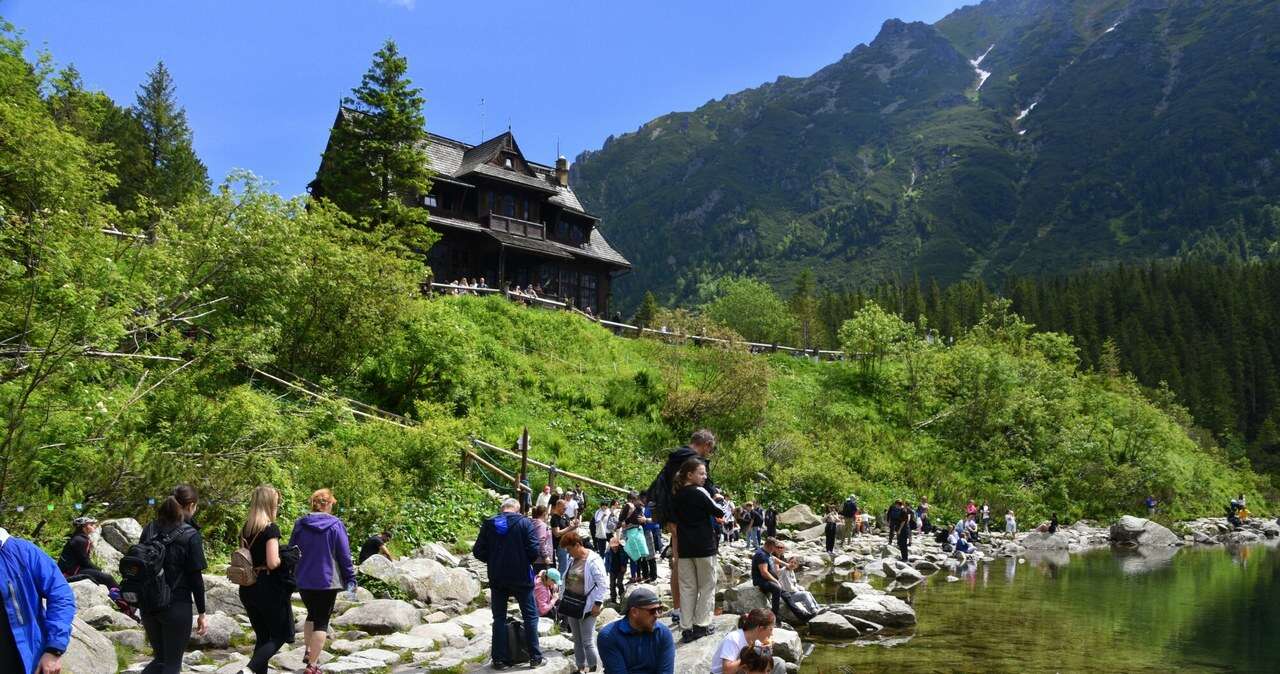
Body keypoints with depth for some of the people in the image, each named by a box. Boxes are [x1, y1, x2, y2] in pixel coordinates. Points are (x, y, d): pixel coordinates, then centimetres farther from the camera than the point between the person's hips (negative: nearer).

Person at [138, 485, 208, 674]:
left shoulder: (149, 529, 5)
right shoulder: (190, 535, -11)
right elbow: (195, 577, -11)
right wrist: (202, 613, -4)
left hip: (148, 606, 5)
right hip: (177, 607, -5)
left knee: (160, 658, 20)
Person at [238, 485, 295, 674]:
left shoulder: (245, 529, 8)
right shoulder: (271, 529, -14)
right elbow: (272, 563, -21)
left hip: (247, 588, 7)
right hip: (267, 588, -7)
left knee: (262, 637, 16)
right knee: (279, 635, 5)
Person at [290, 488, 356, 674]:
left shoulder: (300, 524, 1)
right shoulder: (336, 525, -8)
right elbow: (345, 555, -6)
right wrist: (350, 579, 2)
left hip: (303, 580, 4)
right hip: (327, 581, -4)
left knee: (312, 614, 26)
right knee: (322, 621, 2)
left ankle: (308, 652, 22)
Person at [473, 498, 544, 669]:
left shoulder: (488, 524, -1)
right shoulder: (524, 522, -8)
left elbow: (478, 551, -2)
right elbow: (534, 550, -14)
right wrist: (526, 562, 6)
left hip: (497, 578, 2)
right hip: (521, 577, -2)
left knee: (499, 618, 12)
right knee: (530, 616, 10)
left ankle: (499, 659, 12)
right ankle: (535, 657, 11)